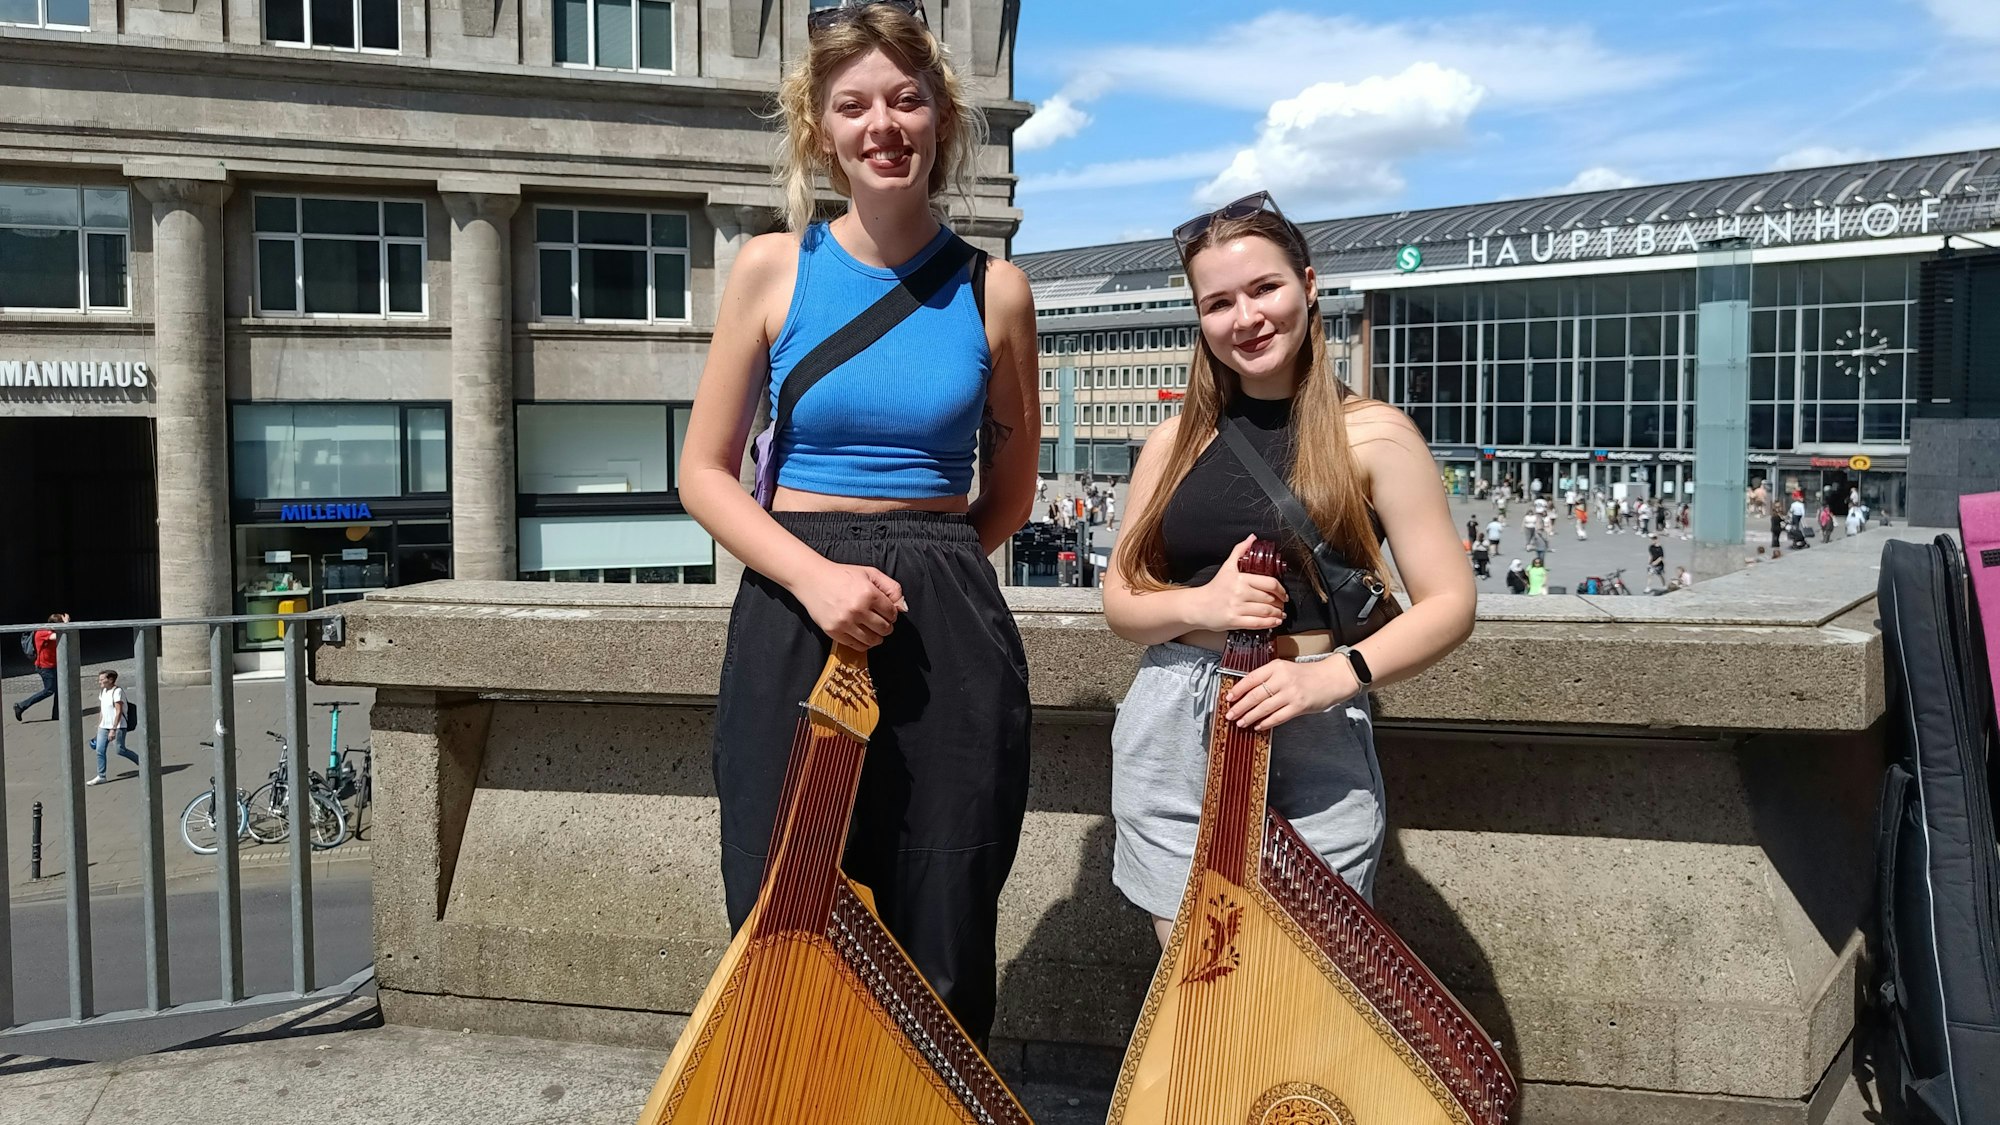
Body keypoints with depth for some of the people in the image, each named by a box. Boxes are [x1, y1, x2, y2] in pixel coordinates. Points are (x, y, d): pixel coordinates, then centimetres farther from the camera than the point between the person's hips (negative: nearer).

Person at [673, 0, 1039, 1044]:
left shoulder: (994, 289, 3)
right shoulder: (772, 268, 2)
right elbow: (704, 472, 2)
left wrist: (915, 569, 0)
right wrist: (818, 575, -13)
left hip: (949, 639, 1)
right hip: (791, 623, 0)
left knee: (944, 960, 7)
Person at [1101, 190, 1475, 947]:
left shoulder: (1370, 434, -2)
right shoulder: (1174, 442, 8)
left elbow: (1449, 604, -5)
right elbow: (1120, 602, 9)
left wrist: (1331, 675, -20)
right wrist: (1201, 605, -12)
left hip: (1312, 743, -3)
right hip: (1171, 734, 3)